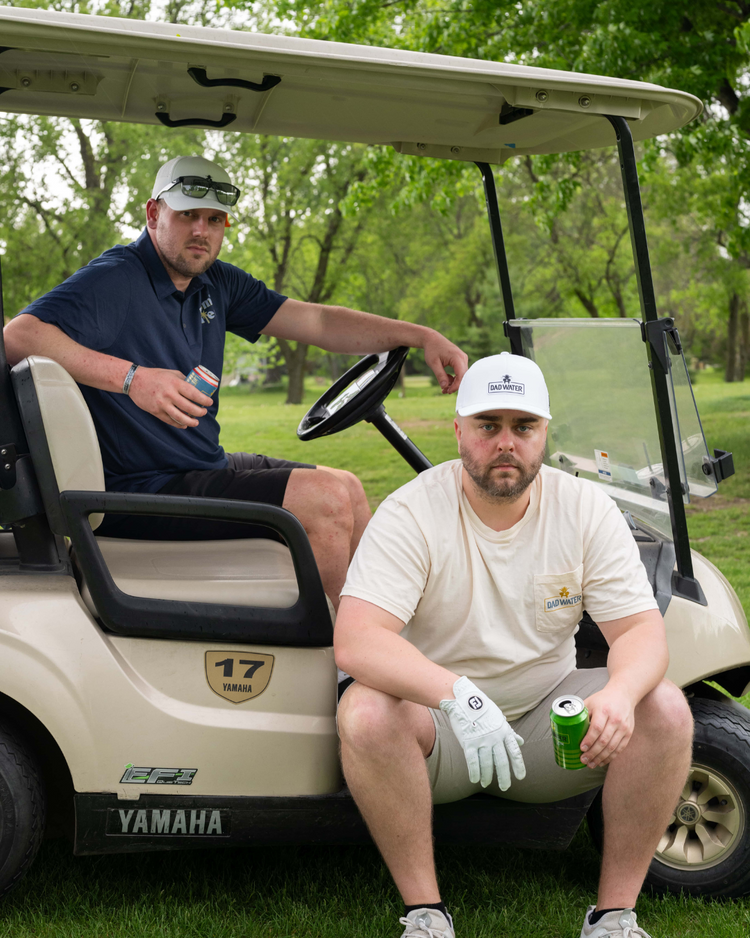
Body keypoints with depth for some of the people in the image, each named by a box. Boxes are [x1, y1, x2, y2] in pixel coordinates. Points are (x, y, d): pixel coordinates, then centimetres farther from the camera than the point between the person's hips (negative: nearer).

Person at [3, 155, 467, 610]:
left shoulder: (218, 284, 10)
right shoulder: (114, 280, -15)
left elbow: (317, 322, 9)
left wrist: (422, 337, 0)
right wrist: (131, 377, -39)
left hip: (207, 467, 10)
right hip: (141, 489, -9)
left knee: (348, 488, 14)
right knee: (327, 498, -17)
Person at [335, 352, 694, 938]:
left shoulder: (587, 510, -4)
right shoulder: (412, 514, -15)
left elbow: (642, 630, -8)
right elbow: (354, 642, -27)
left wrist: (620, 693, -33)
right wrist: (457, 694, -44)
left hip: (549, 722, 3)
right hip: (440, 731, -2)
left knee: (665, 708, -20)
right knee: (366, 711, -33)